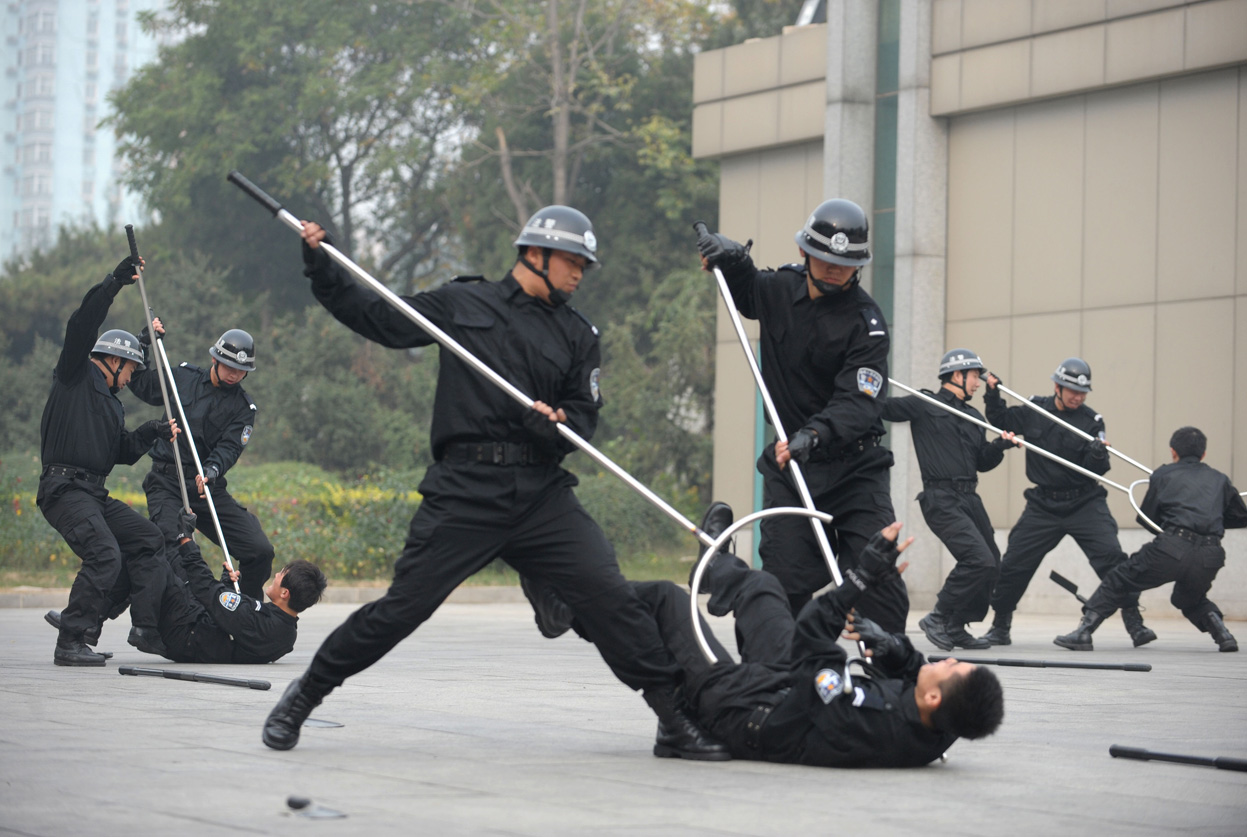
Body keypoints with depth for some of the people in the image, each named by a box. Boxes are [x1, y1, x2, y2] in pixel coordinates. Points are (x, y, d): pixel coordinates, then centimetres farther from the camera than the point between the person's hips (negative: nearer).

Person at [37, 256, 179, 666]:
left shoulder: (111, 403, 26)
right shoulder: (76, 376, 2)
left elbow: (122, 454, 25)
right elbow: (83, 325, -11)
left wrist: (150, 433, 10)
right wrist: (115, 283, -11)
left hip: (95, 494, 10)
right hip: (64, 489, -10)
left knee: (149, 539, 9)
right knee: (105, 555, -23)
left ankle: (145, 628, 7)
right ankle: (71, 643, -20)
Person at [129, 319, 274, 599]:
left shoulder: (243, 407, 4)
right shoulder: (184, 377, 7)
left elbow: (229, 448, -11)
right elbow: (141, 385, 20)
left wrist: (212, 471, -32)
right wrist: (145, 341, 9)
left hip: (209, 485, 1)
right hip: (166, 482, -1)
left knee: (260, 551, -6)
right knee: (171, 544, -27)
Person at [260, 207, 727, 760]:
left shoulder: (577, 335, 15)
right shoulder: (463, 304, 9)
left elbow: (585, 416, 11)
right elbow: (377, 318, 12)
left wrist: (558, 423, -11)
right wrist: (322, 268, 3)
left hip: (541, 493, 2)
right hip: (463, 490, -2)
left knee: (610, 597, -10)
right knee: (402, 606, -4)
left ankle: (676, 719, -3)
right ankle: (304, 695, 13)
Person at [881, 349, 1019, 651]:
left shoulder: (973, 416, 21)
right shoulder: (924, 406, -1)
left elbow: (983, 462, 19)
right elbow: (883, 408, -6)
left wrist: (1000, 445, 1)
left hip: (969, 499, 8)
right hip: (941, 499, -8)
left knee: (991, 567, 8)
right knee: (979, 560, -20)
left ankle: (956, 629, 19)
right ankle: (937, 619, -6)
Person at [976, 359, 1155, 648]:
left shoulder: (1091, 421, -6)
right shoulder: (1033, 411, 1)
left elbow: (1096, 470, -10)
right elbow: (1001, 421, 17)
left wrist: (1098, 455, -31)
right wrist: (993, 395, 3)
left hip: (1085, 503, -2)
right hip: (1043, 505, 2)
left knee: (1111, 557, -17)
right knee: (1013, 564, 2)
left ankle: (1134, 622, -9)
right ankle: (999, 626, 21)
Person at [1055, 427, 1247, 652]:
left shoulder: (1164, 474, 15)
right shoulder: (1219, 479, 22)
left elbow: (1146, 520, 16)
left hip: (1171, 549, -3)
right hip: (1210, 556, 4)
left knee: (1118, 581, 11)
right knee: (1190, 598, 32)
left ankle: (1083, 631, 4)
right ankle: (1223, 634, 12)